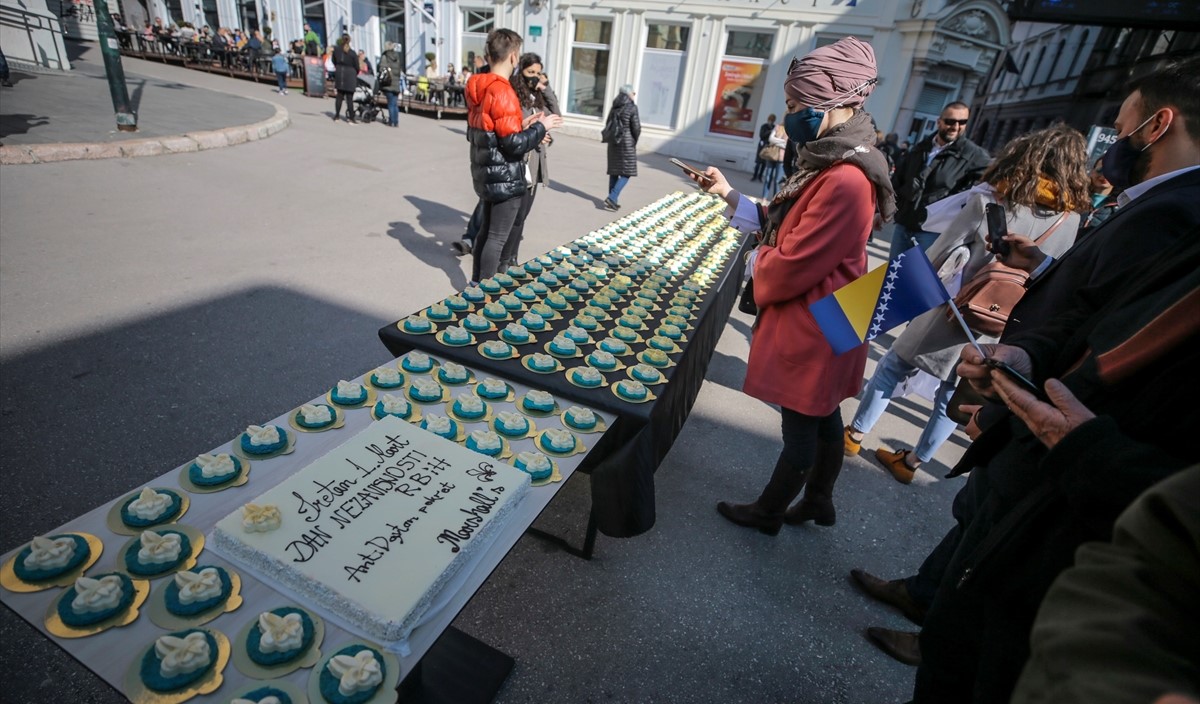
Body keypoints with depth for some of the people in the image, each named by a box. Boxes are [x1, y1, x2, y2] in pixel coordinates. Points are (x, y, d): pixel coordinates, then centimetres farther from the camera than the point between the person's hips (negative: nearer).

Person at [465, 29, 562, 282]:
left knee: (487, 232, 18)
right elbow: (515, 145, -22)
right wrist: (541, 126, -8)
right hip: (505, 178, -9)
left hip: (486, 174, 9)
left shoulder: (477, 88, 9)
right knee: (497, 238, -1)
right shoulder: (502, 92, -20)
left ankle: (477, 287, 28)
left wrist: (522, 124, 13)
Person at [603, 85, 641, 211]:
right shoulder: (632, 108, -10)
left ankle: (613, 200, 12)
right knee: (626, 172, -3)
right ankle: (612, 197, -15)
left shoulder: (614, 107, 10)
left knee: (614, 171, 10)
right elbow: (636, 128, -11)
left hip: (613, 141, 7)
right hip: (627, 142, -7)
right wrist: (634, 141, 5)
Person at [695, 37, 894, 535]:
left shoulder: (846, 181, -26)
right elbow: (784, 225, 12)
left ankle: (768, 512, 28)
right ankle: (818, 502, 41)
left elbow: (790, 266, -25)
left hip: (811, 327, -10)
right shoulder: (829, 164, 7)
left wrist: (754, 266, -4)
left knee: (799, 426, 8)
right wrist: (729, 196, 8)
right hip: (816, 322, 10)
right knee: (822, 416, 22)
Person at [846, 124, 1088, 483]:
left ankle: (855, 435, 26)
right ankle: (911, 462, 29)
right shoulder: (1072, 220, -2)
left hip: (949, 313, -4)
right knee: (952, 400, 17)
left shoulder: (991, 199, -13)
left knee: (892, 368, 14)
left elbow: (940, 253, -10)